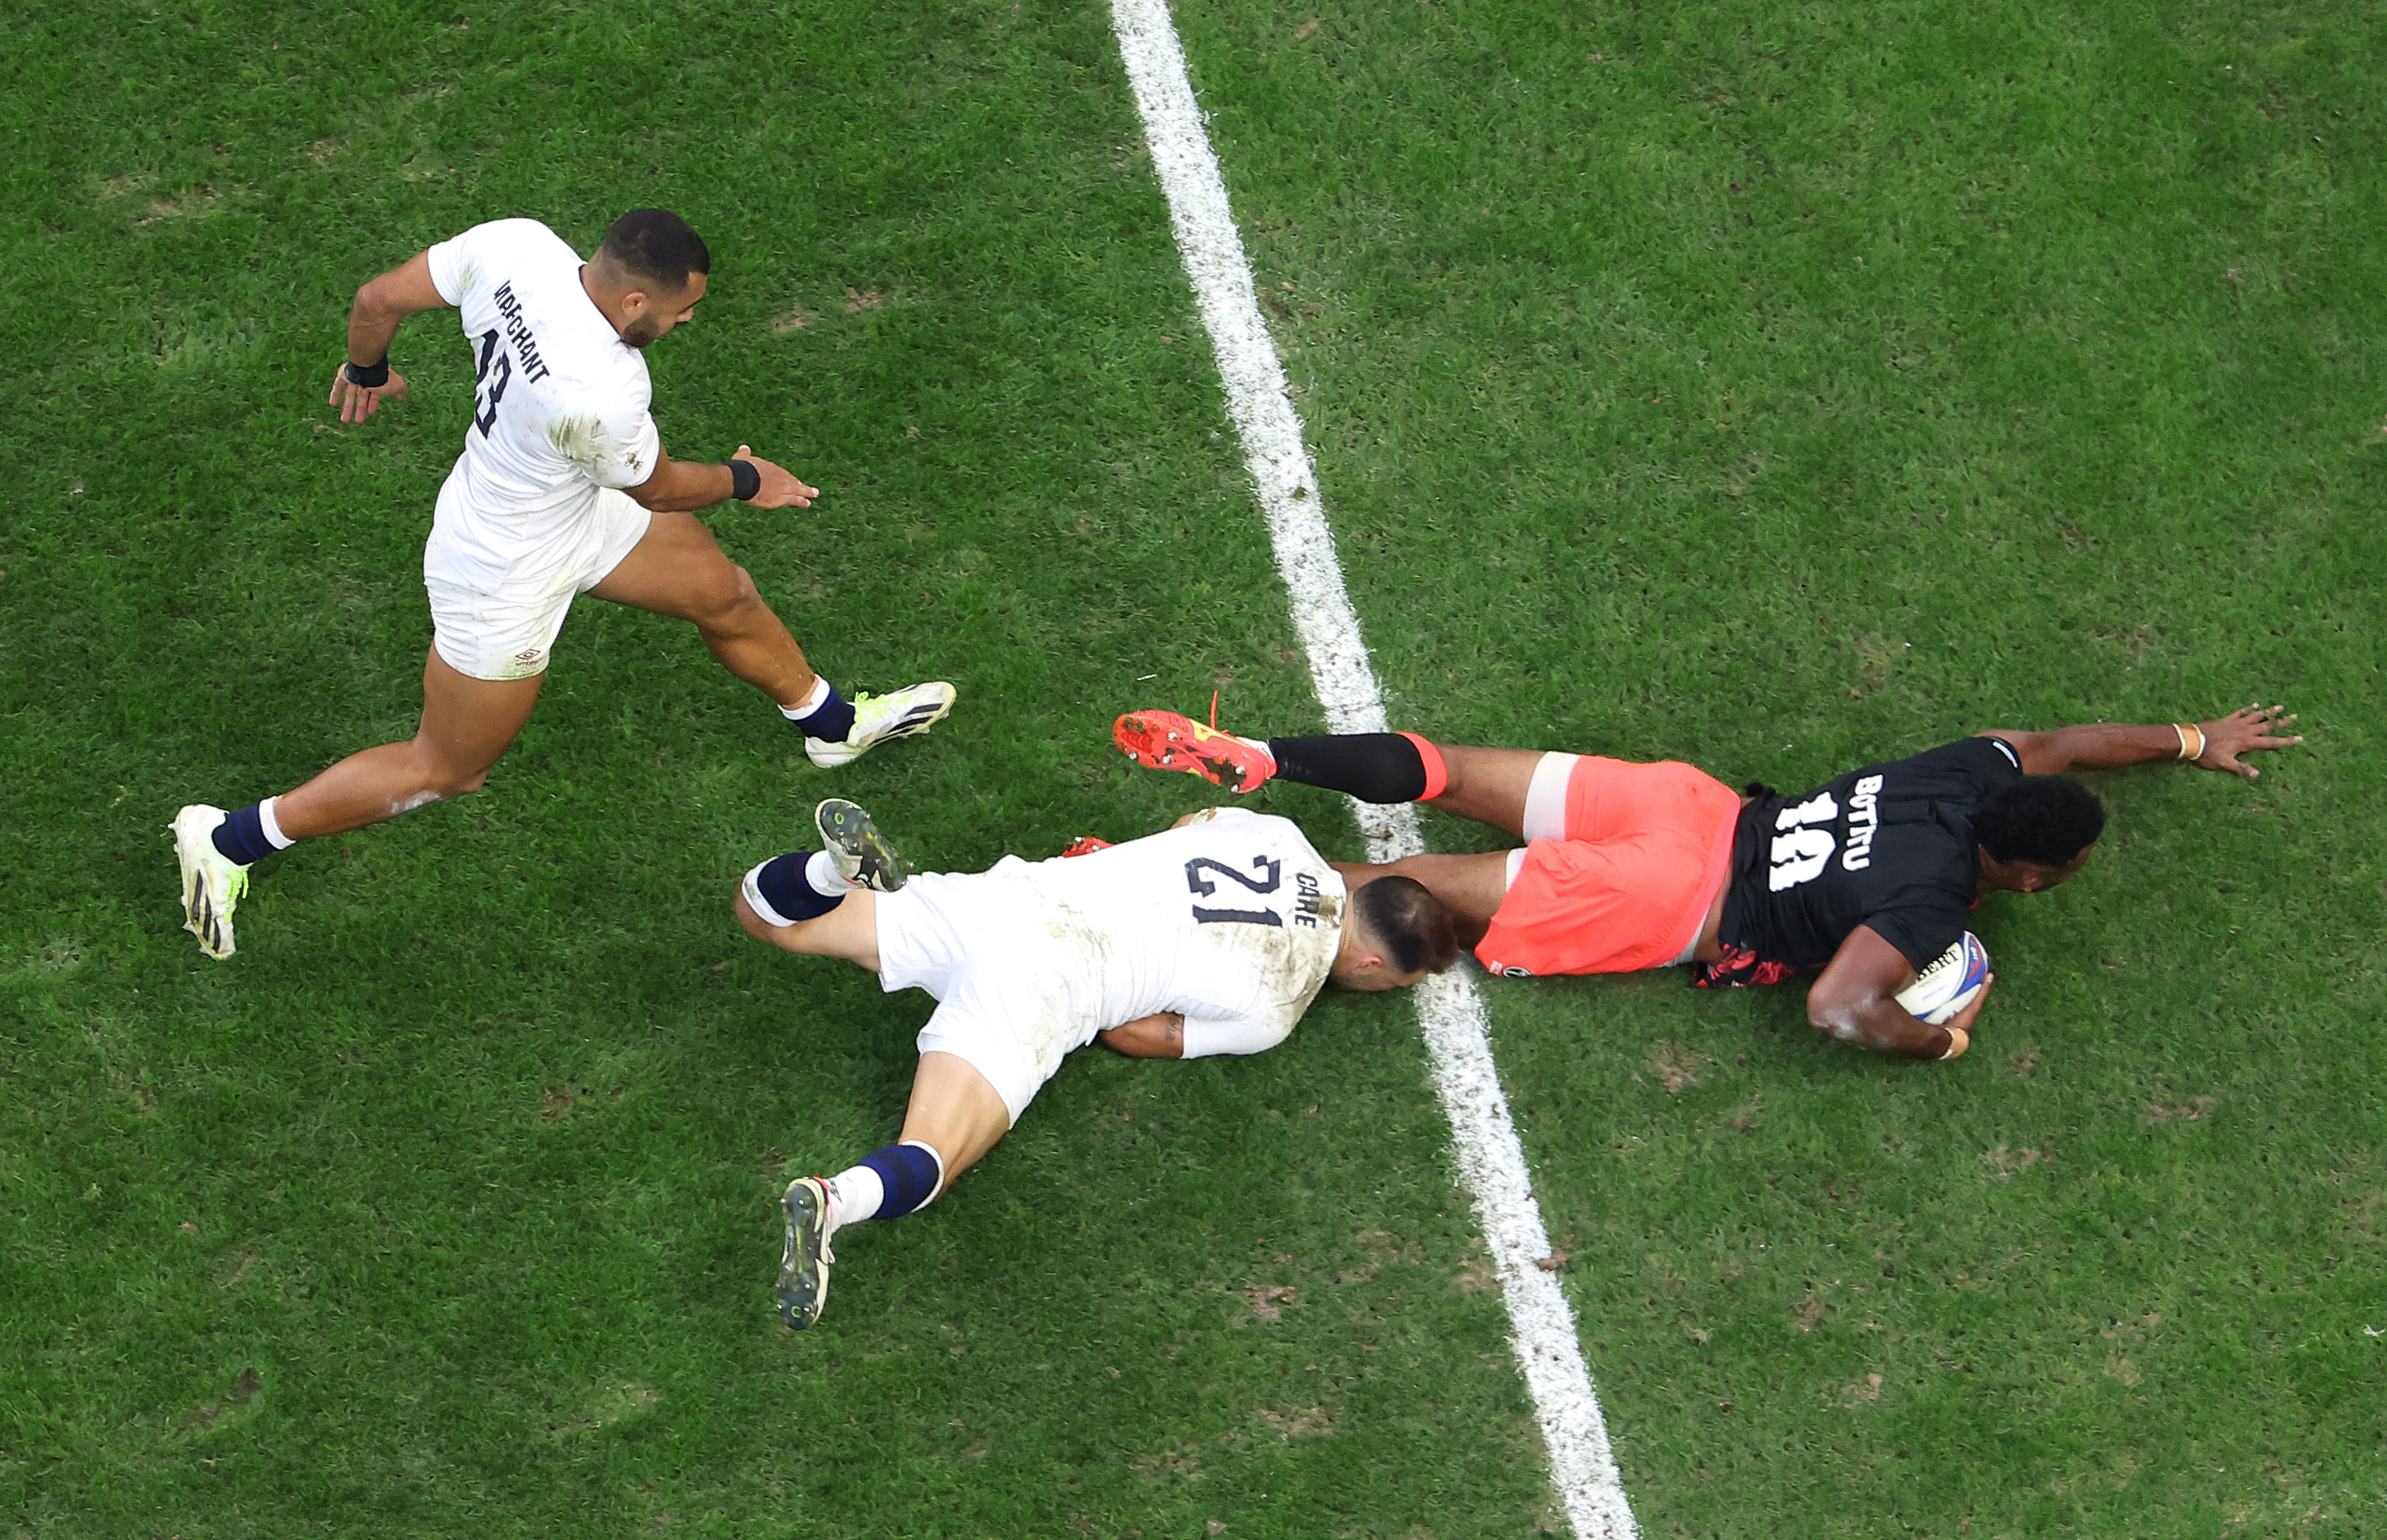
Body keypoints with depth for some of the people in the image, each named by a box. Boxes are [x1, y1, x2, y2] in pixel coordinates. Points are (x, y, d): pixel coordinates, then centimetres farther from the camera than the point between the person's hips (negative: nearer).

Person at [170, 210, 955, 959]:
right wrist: (745, 481, 5)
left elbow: (378, 300, -6)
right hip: (505, 573, -8)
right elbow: (660, 488, -17)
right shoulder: (602, 392, -40)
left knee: (726, 595, 22)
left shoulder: (515, 244, -22)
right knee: (444, 772, 13)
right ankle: (229, 838, 26)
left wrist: (366, 369, 17)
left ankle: (837, 725, 49)